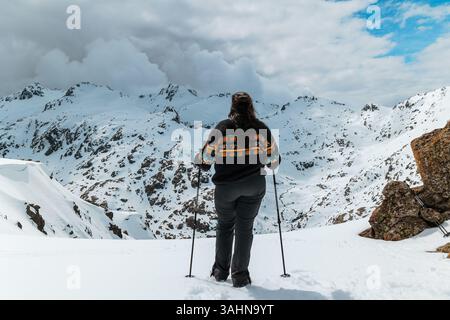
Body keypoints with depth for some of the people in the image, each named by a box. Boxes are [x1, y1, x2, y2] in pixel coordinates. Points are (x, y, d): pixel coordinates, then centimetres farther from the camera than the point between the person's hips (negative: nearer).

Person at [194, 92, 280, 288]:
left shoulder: (222, 128, -10)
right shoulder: (260, 128, -6)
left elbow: (207, 157, -8)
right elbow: (273, 159, -2)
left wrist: (199, 161, 14)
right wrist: (272, 162, 21)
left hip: (225, 187, 0)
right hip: (254, 187, 1)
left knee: (225, 225, 19)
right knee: (245, 228, 11)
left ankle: (221, 270, 25)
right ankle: (240, 275, 13)